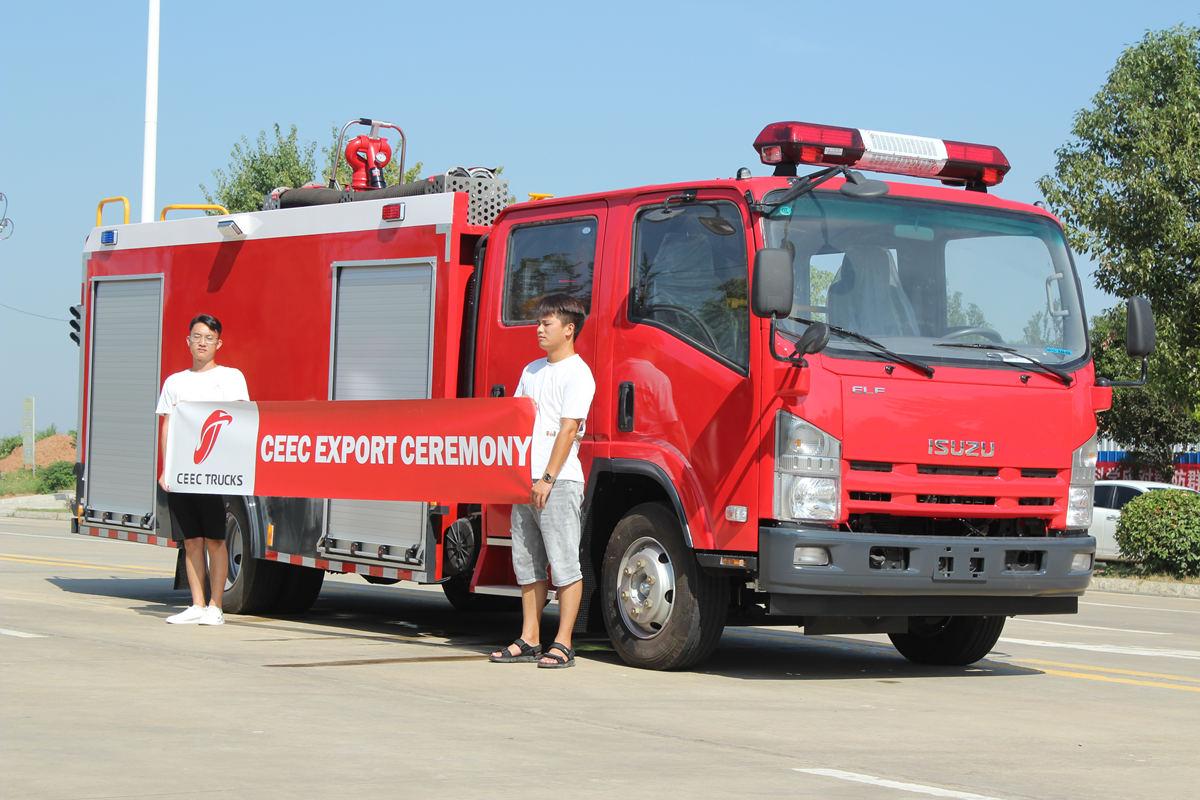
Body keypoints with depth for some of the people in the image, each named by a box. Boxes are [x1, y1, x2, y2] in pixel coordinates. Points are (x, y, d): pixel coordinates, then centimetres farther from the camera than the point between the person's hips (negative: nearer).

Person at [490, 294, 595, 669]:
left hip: (559, 481, -8)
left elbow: (569, 429, -13)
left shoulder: (577, 373, -6)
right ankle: (529, 640, 15)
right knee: (527, 563, 10)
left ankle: (562, 645, -5)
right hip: (525, 480, 8)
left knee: (564, 564, -6)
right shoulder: (532, 371, 18)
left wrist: (548, 479, -17)